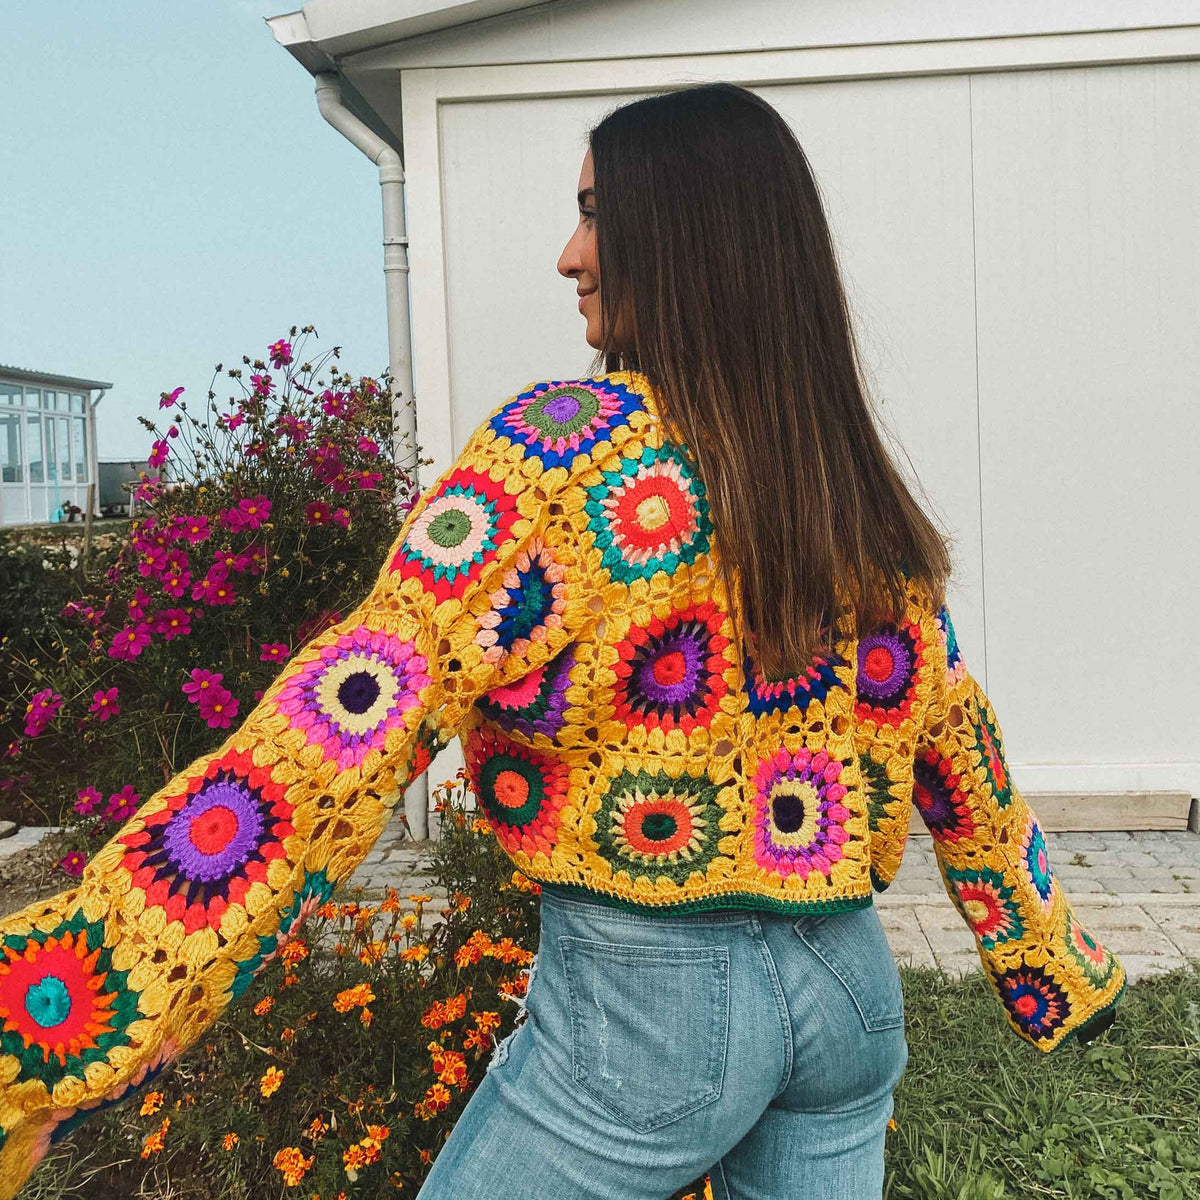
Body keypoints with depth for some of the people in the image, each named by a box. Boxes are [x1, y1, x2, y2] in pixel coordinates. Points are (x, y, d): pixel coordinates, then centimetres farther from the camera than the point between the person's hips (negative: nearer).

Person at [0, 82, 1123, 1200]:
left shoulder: (569, 441, -15)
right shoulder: (867, 501, 3)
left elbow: (360, 714, -24)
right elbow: (960, 752, 11)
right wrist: (1057, 966, 25)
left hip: (644, 991, -5)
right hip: (851, 986, 6)